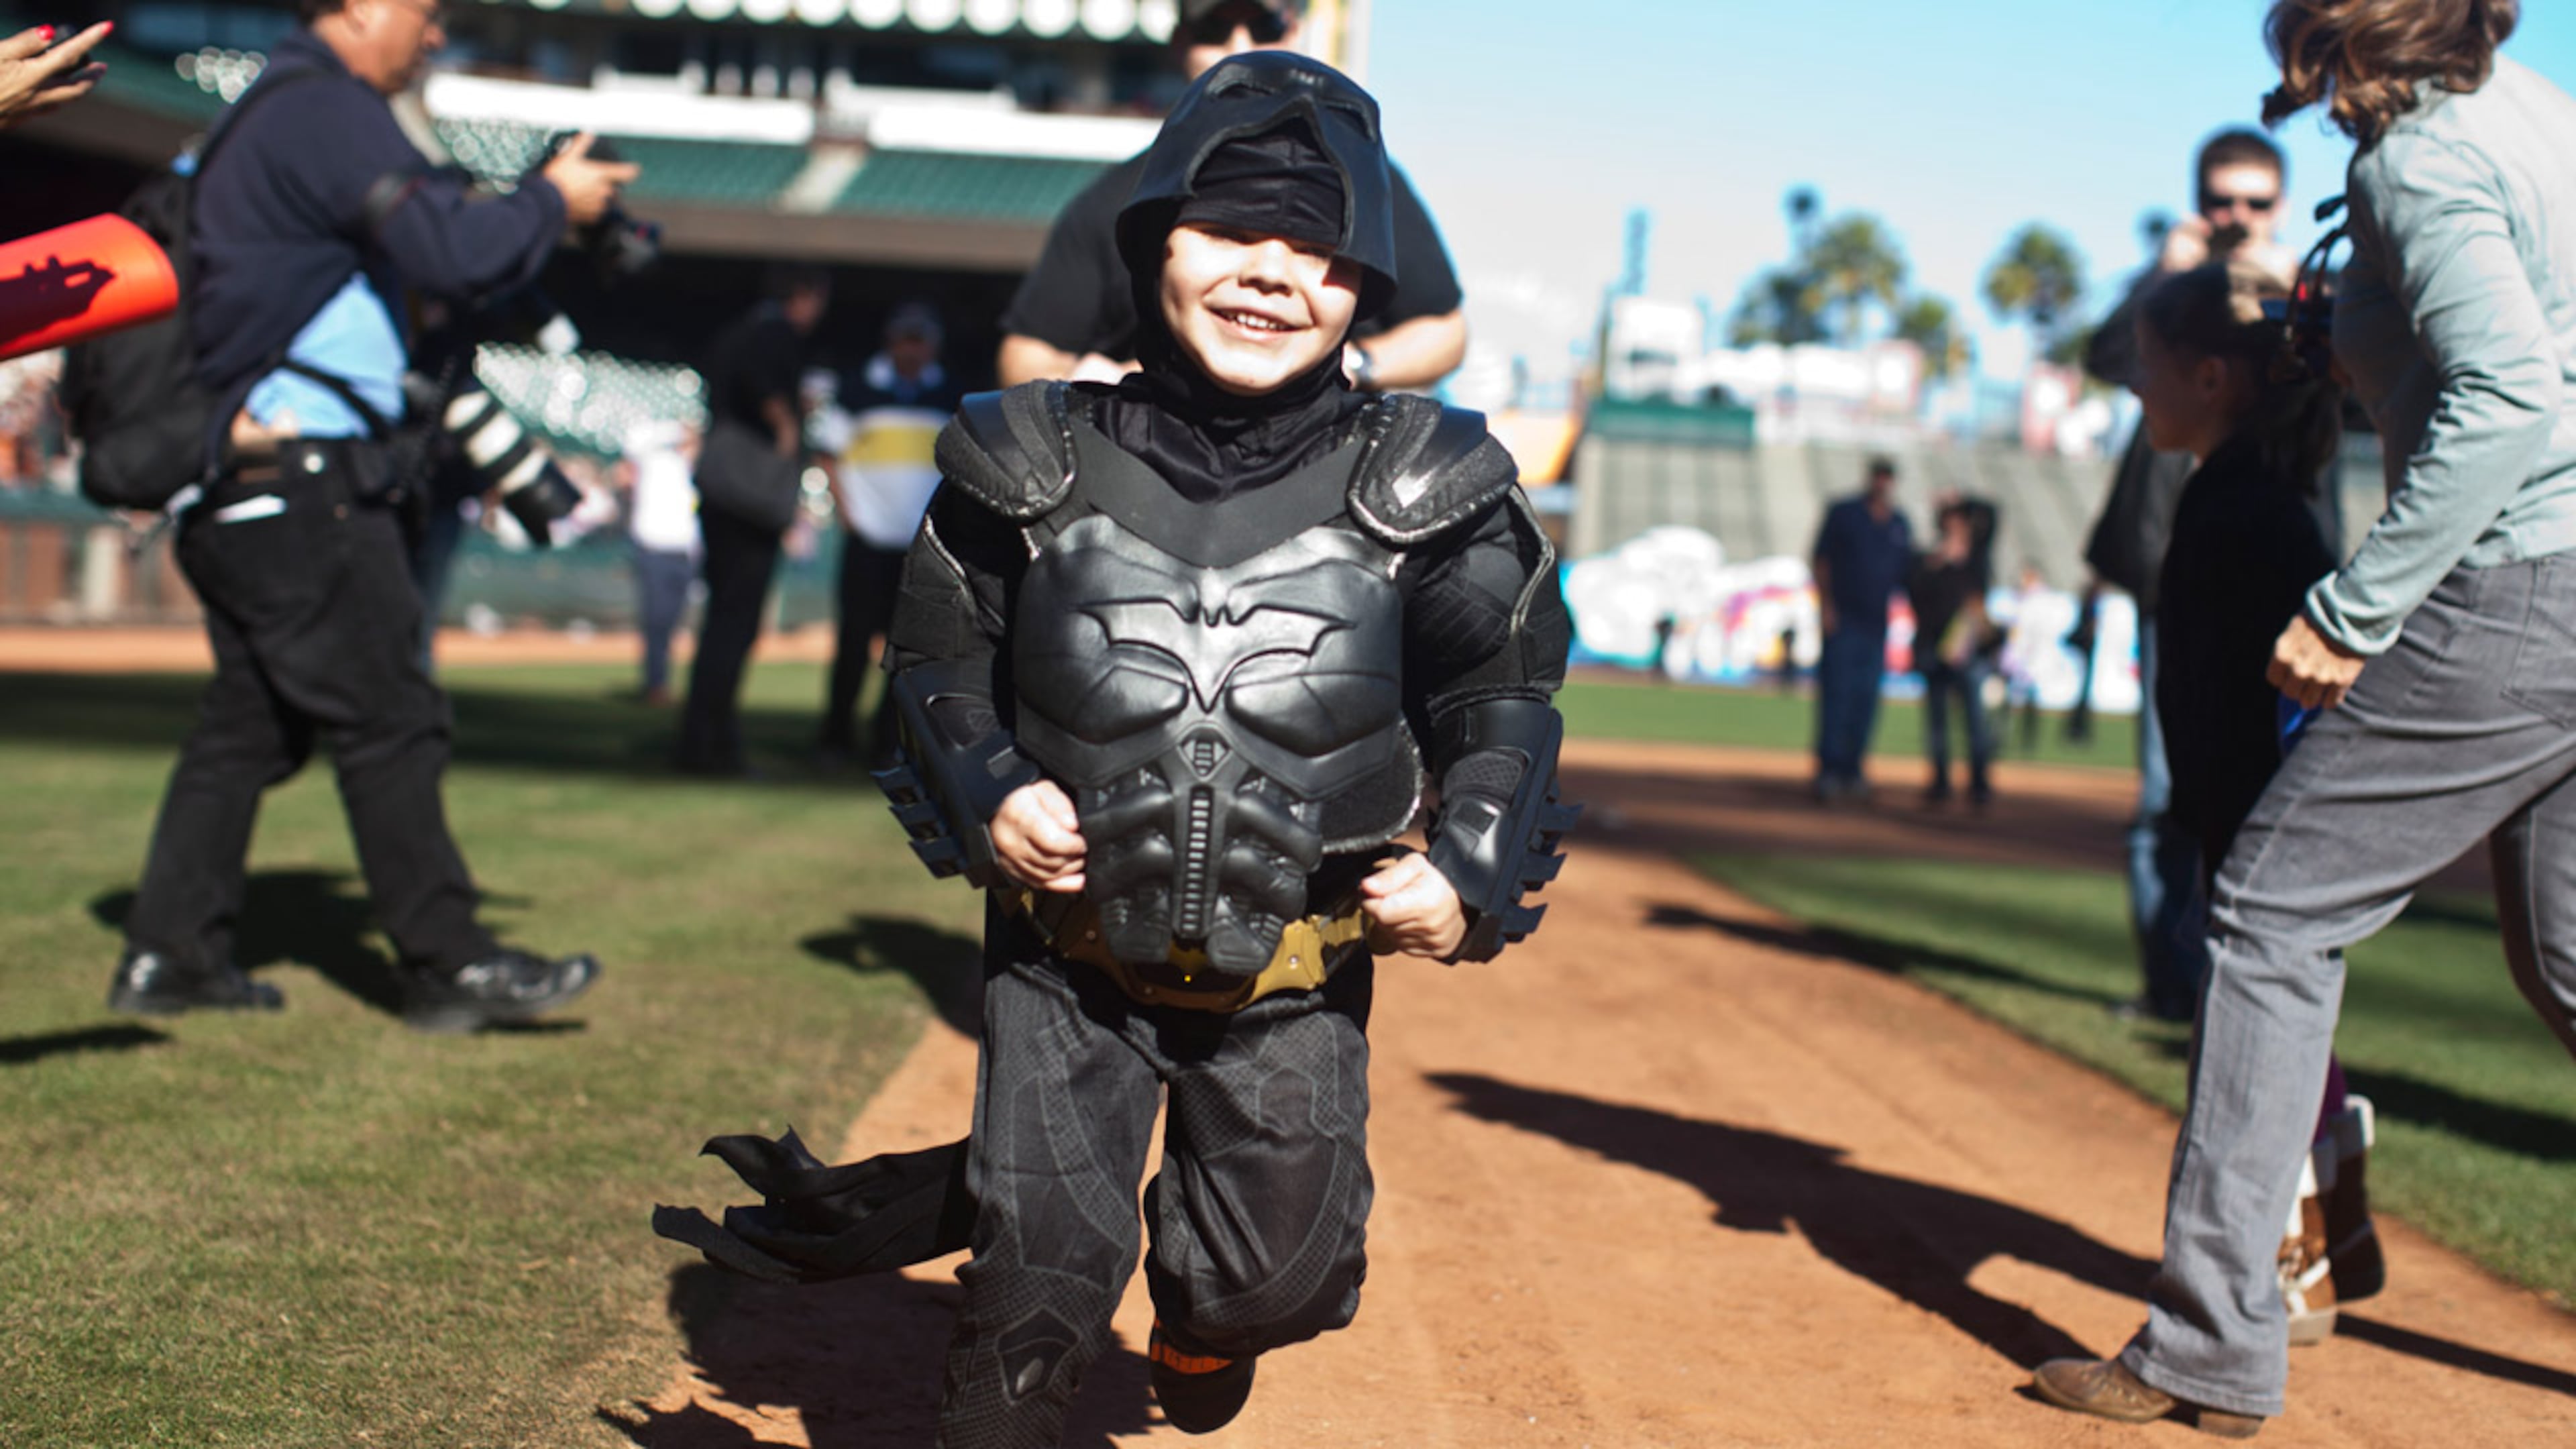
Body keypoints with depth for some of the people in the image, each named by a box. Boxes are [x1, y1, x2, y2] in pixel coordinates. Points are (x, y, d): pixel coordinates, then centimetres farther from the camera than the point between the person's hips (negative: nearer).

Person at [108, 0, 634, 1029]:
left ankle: (169, 955, 16)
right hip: (301, 475, -10)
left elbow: (407, 241, 21)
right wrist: (552, 202, -3)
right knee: (390, 720, -6)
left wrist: (527, 211, 10)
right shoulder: (329, 110, -12)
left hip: (233, 482, 10)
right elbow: (453, 255, -20)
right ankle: (451, 967, -1)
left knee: (249, 722, 13)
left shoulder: (260, 111, 20)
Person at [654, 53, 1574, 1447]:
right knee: (1042, 1273, -2)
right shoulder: (1039, 465, -7)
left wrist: (1475, 875, -8)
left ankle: (1200, 1319, 46)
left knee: (1283, 1274, 10)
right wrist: (980, 801, -11)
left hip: (1292, 980, 1)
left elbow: (1507, 698, 3)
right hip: (1070, 957, -1)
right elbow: (942, 658, 6)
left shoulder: (1419, 494, -8)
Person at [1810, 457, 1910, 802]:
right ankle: (1828, 771, -9)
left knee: (1866, 699, 4)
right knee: (1836, 694, -9)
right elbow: (1822, 560, 1)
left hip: (1876, 624, 4)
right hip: (1843, 620, -4)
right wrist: (1825, 605, -8)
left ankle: (1851, 771, 9)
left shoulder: (1900, 526, 13)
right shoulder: (1843, 514, 2)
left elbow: (1907, 572, 19)